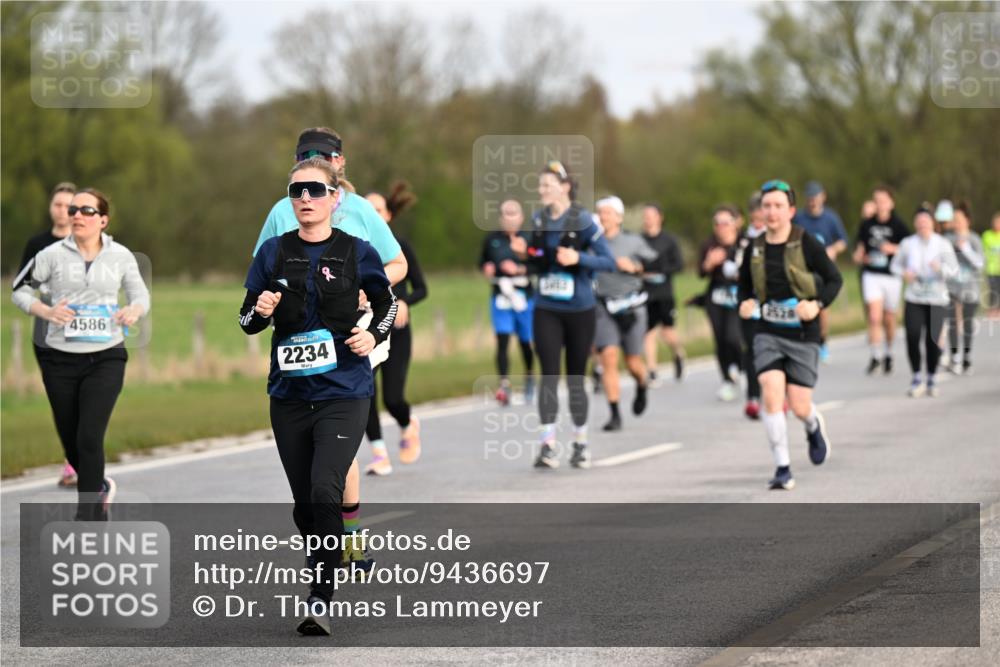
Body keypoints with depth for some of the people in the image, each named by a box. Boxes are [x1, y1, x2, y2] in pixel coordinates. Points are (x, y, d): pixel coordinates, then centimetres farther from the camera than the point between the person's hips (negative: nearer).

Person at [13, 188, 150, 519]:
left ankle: (85, 523, -7)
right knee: (71, 443, 10)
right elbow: (20, 291, 5)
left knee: (89, 439, -14)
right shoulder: (53, 254, -2)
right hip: (60, 359, 1)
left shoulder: (120, 256, 2)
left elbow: (140, 294, 14)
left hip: (105, 358, -1)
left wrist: (135, 310, -9)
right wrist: (47, 312, -14)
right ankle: (100, 487, 41)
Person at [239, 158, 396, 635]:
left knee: (325, 492, -19)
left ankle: (321, 600, -15)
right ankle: (325, 577, 28)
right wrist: (260, 313, -13)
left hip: (343, 393, -3)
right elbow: (246, 321, 9)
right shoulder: (273, 252, 4)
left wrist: (374, 335, -6)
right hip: (289, 394, 4)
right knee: (304, 504, 9)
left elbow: (387, 304, 13)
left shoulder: (356, 252, -1)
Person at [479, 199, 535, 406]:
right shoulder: (492, 239, 5)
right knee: (502, 341, -13)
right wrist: (486, 268, -2)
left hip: (525, 297, -1)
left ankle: (529, 376, 38)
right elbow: (483, 261, 19)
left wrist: (520, 269, -20)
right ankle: (504, 384, -19)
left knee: (526, 342, 12)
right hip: (500, 297, 1)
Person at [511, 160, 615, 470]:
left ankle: (580, 443, 22)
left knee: (575, 378, 7)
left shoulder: (583, 221, -10)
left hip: (579, 310, -3)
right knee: (549, 375, -8)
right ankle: (547, 445, -14)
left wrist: (578, 258, -25)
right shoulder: (538, 221, 5)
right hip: (546, 310, 3)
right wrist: (524, 253, -4)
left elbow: (609, 262, -11)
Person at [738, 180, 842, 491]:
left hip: (803, 334, -2)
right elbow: (745, 284, 17)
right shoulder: (756, 248, 1)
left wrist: (817, 304, -18)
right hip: (768, 333, 2)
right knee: (772, 395, -17)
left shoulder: (806, 244, -9)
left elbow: (834, 279, -2)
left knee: (799, 407, 1)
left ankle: (815, 427, 40)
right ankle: (783, 468, -8)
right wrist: (745, 304, -4)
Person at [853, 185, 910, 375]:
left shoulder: (898, 226, -4)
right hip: (871, 275, 1)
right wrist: (859, 255, -2)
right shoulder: (867, 225, 4)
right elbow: (860, 245, 19)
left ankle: (888, 354, 31)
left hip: (892, 276, -1)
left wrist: (893, 249, -18)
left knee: (889, 319, 10)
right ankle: (875, 356, -12)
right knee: (874, 317, -14)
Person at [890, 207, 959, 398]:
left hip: (936, 298, -1)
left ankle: (931, 380, 18)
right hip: (914, 298, 1)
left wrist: (941, 268, -26)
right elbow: (895, 265, 15)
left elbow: (954, 268, -5)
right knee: (912, 336, -14)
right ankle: (917, 378, 2)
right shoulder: (908, 244, 5)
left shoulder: (943, 244, 0)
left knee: (933, 339, -2)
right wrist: (904, 273, -7)